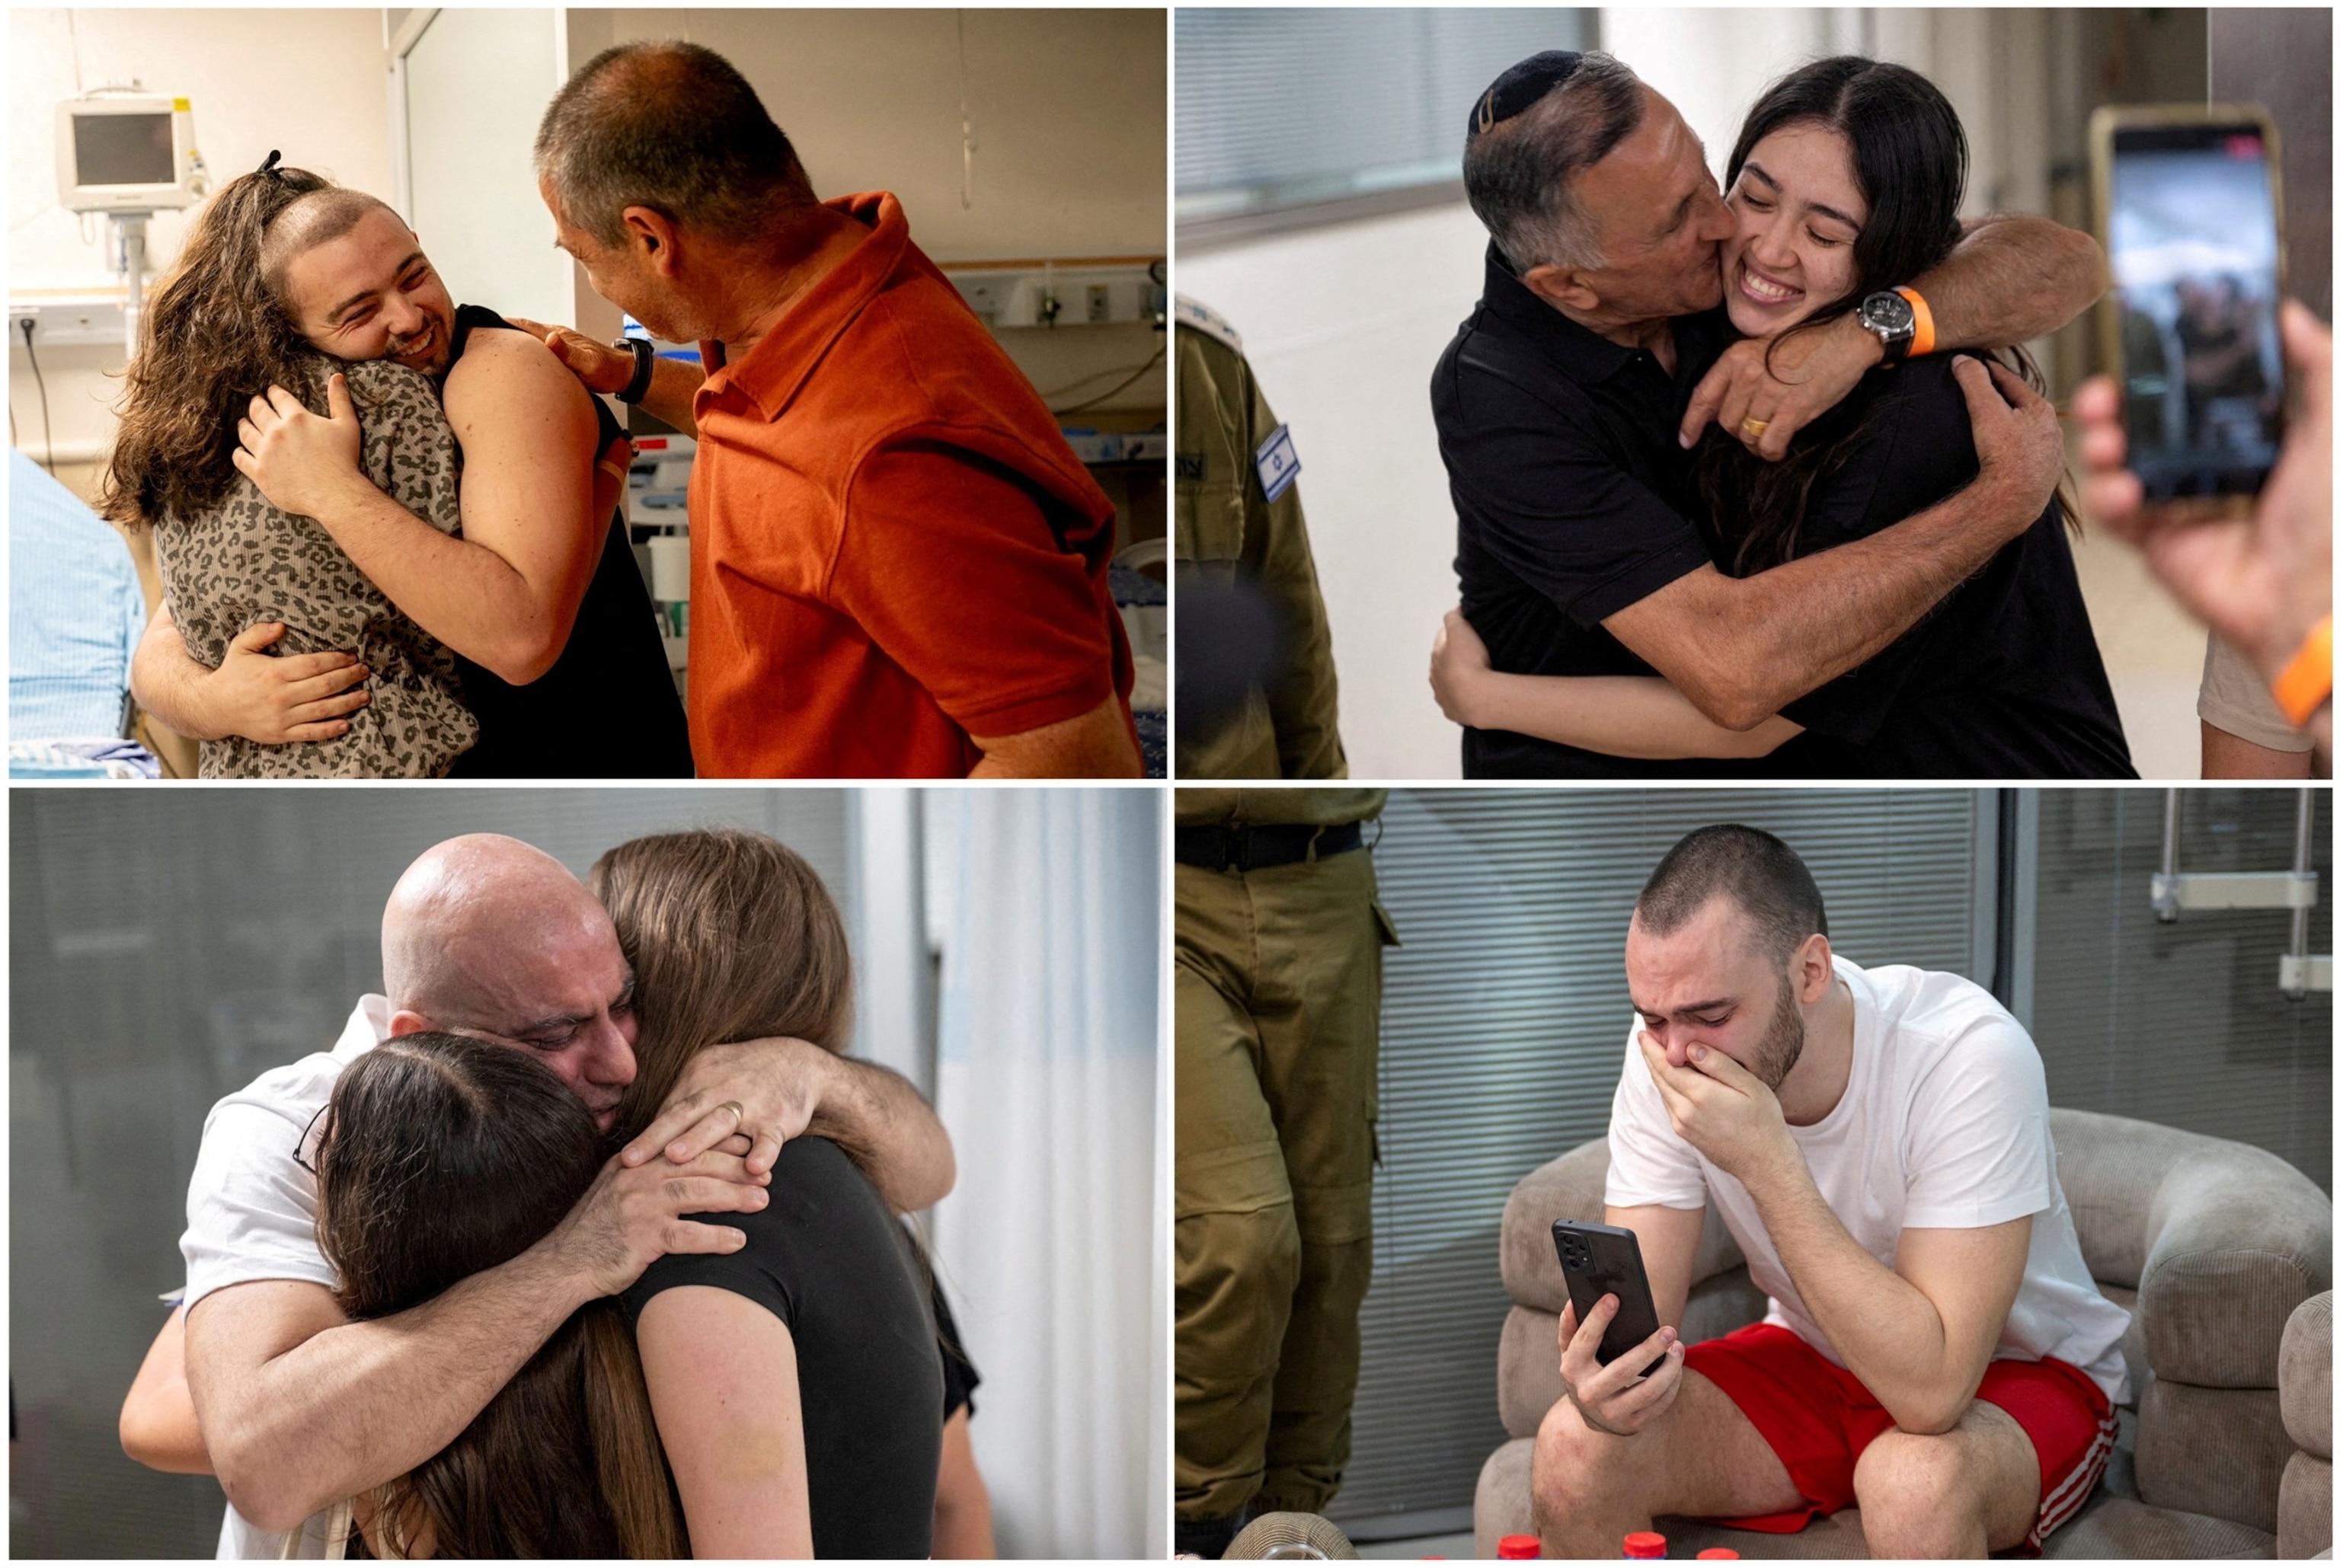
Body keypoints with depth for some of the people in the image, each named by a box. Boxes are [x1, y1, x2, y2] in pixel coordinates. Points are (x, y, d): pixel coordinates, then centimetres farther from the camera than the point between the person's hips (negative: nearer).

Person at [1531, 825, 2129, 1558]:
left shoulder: (1969, 1055, -31)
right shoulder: (1666, 1055, -16)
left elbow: (1932, 1390, -37)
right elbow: (1639, 1317, -15)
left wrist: (1766, 1160, -39)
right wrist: (1605, 1383, -40)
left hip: (2015, 1371, -4)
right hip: (1814, 1361, 4)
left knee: (1913, 1482, -37)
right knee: (1575, 1446, -20)